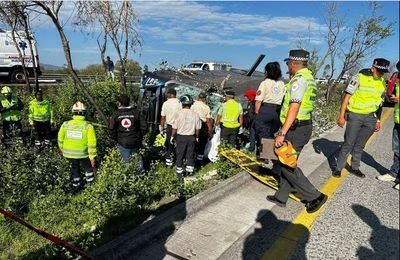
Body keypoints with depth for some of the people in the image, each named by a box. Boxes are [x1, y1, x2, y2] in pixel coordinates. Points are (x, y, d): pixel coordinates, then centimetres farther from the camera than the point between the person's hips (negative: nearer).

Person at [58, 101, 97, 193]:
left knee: (74, 169, 24)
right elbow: (92, 144, -18)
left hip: (69, 154, 3)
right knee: (88, 169, 21)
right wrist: (92, 157, -9)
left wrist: (63, 150, 20)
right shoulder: (88, 126, -19)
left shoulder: (65, 124, -9)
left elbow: (60, 140, 3)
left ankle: (76, 187, 37)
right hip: (83, 154, -3)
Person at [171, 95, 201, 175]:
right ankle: (189, 170, 22)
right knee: (190, 154, 14)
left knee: (180, 154, 11)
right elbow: (198, 128, 0)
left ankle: (179, 170, 20)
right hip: (191, 137, 2)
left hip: (181, 137, -2)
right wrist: (197, 137, 15)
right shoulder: (195, 114, -7)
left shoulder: (179, 114, -13)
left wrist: (172, 137, 6)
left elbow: (175, 128, -8)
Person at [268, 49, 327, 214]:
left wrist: (282, 133, -28)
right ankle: (281, 197, 26)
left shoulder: (299, 79, -16)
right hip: (305, 126, 10)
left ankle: (314, 197, 6)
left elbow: (294, 108, -25)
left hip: (295, 129, -10)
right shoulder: (310, 78, 15)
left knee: (287, 166, -1)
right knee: (287, 163, 16)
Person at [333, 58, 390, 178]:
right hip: (355, 116, -5)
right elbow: (347, 95, -10)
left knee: (360, 145, 12)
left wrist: (378, 120, 16)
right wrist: (341, 115, -14)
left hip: (370, 118, 5)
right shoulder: (360, 77, -9)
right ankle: (338, 167, 10)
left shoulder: (382, 83, 9)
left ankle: (355, 167, 25)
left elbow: (380, 103, 17)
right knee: (348, 144, -1)